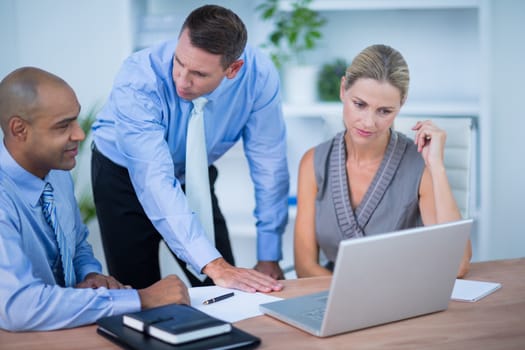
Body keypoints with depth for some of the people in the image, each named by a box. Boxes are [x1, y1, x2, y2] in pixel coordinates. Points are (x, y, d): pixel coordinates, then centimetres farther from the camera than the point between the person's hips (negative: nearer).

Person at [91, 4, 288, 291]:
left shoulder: (259, 75, -26)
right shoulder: (138, 80, -35)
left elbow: (268, 165, -18)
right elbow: (155, 181, -41)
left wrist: (269, 257, -18)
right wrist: (213, 265, -48)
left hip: (195, 176, 3)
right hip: (126, 177, -2)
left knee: (227, 292, 2)